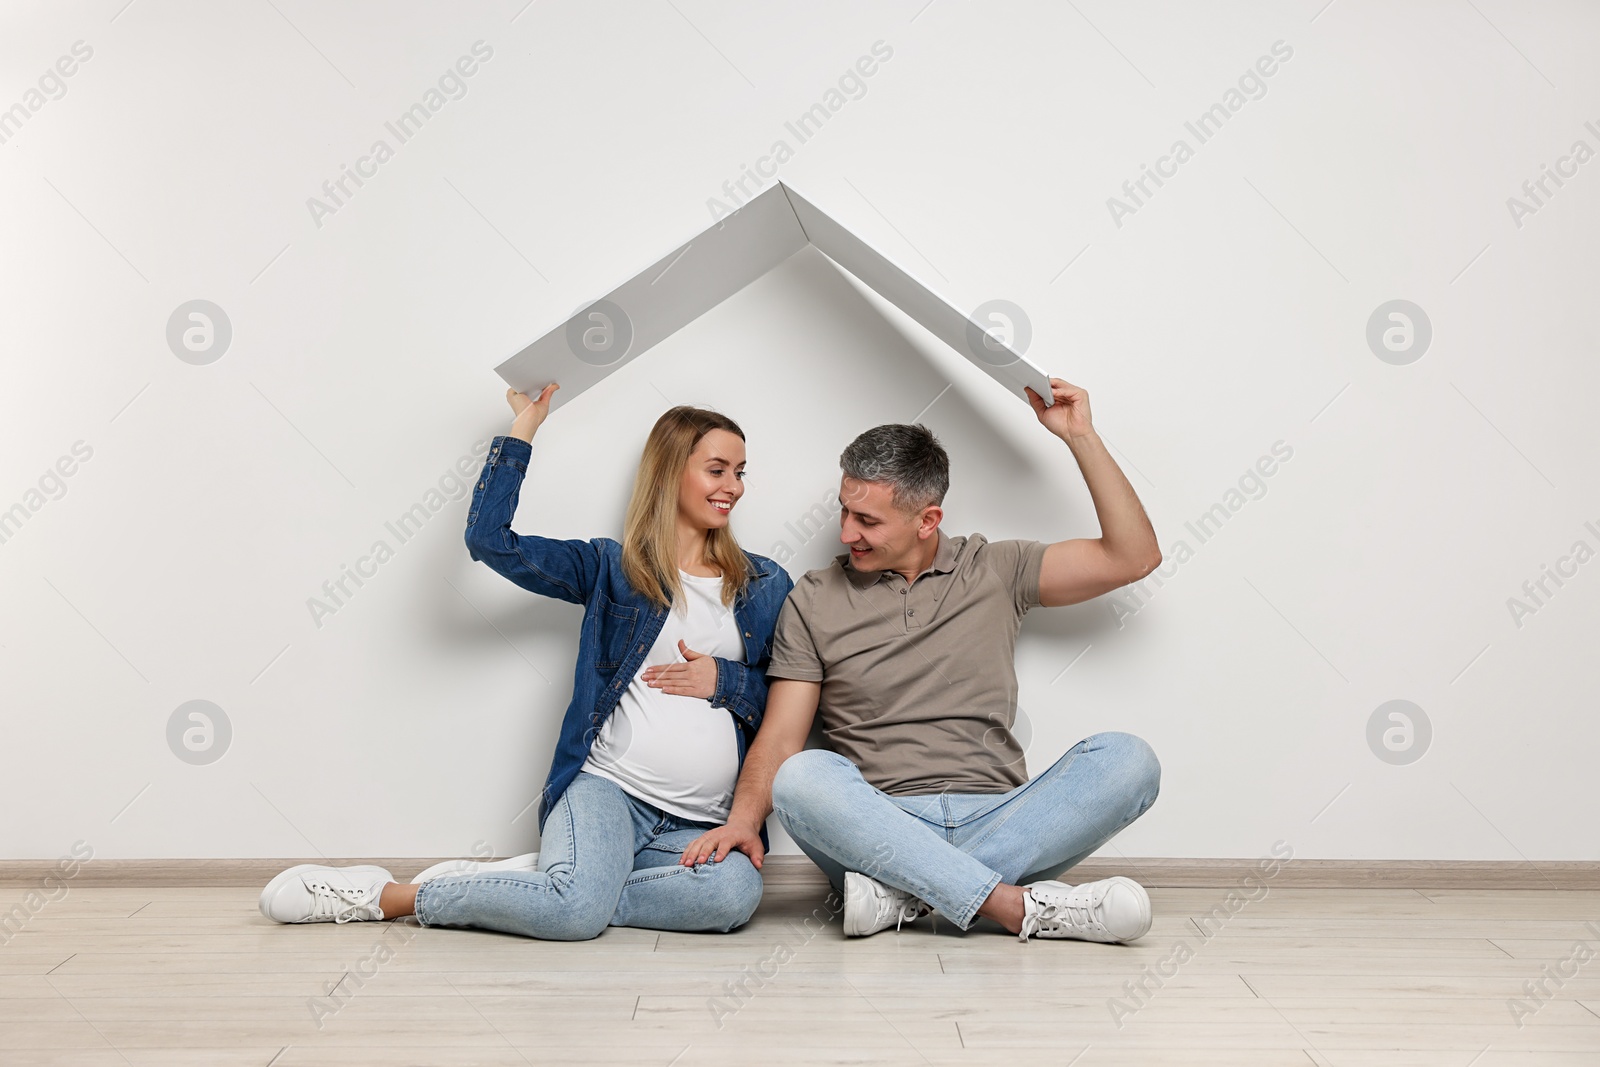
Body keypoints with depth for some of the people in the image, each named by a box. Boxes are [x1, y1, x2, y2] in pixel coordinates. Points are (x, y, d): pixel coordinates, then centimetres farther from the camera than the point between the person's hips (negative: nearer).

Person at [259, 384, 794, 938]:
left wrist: (724, 680, -4)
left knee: (736, 893, -33)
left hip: (701, 823, 3)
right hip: (605, 788, -2)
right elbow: (489, 539, -2)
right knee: (580, 908, -33)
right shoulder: (610, 566, 9)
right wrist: (525, 425, 2)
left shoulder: (767, 585, 15)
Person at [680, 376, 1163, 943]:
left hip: (995, 823, 1)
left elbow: (1133, 556, 6)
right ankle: (1022, 906, -32)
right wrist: (743, 820, -15)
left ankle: (904, 893, -28)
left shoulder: (996, 570, 11)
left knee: (1127, 760, -24)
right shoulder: (814, 600, 9)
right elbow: (780, 738, 4)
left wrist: (1080, 435, 3)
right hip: (878, 827, -1)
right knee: (802, 779, -33)